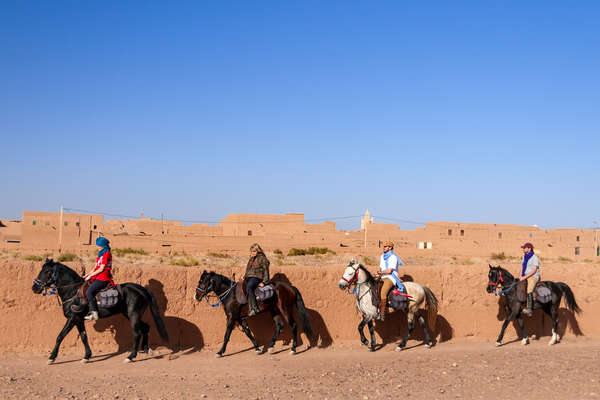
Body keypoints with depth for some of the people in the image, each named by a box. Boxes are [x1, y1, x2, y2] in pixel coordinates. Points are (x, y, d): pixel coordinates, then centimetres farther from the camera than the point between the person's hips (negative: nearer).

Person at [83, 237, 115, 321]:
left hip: (103, 279, -11)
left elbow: (101, 269, -16)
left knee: (89, 292, -23)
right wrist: (87, 275, 10)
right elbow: (96, 267, 20)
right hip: (98, 277, 11)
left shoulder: (106, 254, -12)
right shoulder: (101, 254, 19)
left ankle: (94, 313, -23)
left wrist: (90, 275, -11)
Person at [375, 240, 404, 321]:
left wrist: (380, 273, -7)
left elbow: (389, 270, -17)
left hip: (391, 277, -9)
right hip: (383, 278, 9)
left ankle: (382, 314, -32)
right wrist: (379, 272, -2)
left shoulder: (393, 257, -11)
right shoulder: (382, 256, 15)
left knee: (383, 292, -31)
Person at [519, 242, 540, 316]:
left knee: (529, 289, -32)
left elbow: (534, 270, -16)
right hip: (525, 277, 9)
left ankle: (529, 309, -41)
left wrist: (525, 277, -21)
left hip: (533, 277, -9)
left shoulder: (534, 258, -9)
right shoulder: (524, 257, 15)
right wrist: (521, 276, 2)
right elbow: (523, 267, 21)